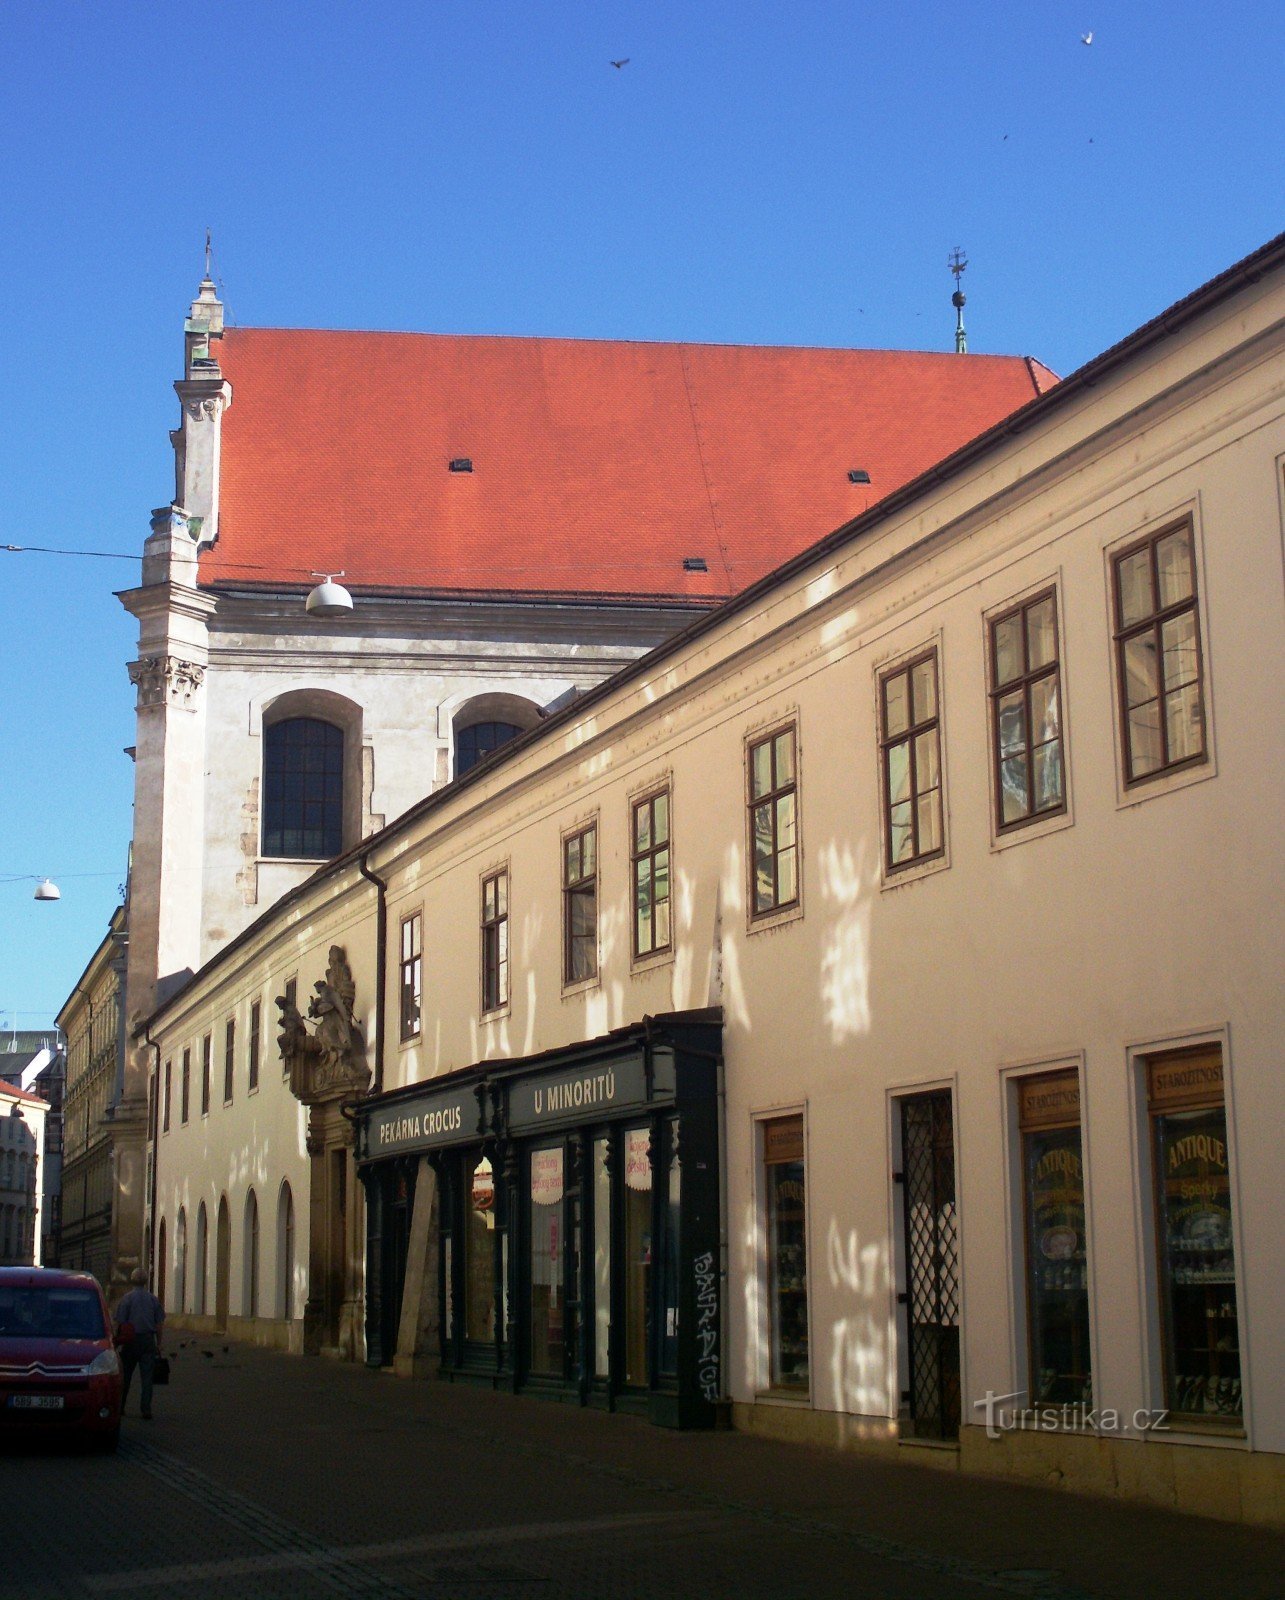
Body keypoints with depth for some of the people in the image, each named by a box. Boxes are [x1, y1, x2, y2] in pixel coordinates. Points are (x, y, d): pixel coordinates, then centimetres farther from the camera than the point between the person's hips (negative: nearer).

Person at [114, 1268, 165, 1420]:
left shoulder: (127, 1298, -5)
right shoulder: (153, 1299, 3)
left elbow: (119, 1323, -7)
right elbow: (159, 1323, 5)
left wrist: (117, 1342, 2)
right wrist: (158, 1344, 12)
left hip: (131, 1340, -1)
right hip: (148, 1339, 1)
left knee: (125, 1376, 12)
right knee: (147, 1377, 2)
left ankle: (119, 1407, 19)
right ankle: (146, 1410, -3)